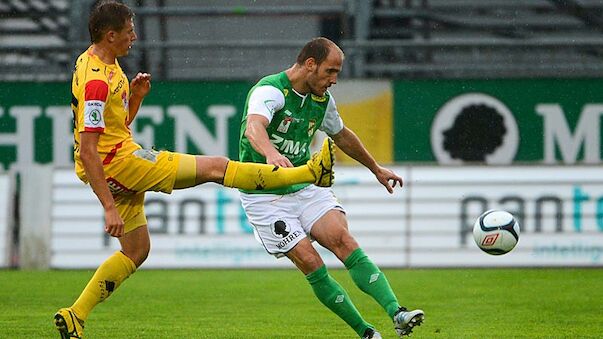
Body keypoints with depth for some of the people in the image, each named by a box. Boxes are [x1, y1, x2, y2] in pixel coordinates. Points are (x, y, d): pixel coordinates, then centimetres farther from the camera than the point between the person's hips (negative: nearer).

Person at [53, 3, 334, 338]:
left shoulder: (106, 65, 10)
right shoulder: (97, 81, -22)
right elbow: (87, 151, -27)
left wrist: (135, 97, 2)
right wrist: (109, 207, -30)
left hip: (123, 156, 11)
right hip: (117, 163, -11)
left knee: (136, 251, 18)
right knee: (215, 167, -7)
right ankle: (311, 172, -2)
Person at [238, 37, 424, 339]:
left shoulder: (322, 99, 4)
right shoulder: (270, 90, -19)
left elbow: (341, 135, 25)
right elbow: (254, 127, -41)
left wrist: (377, 169, 37)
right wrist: (271, 154, -62)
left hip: (305, 186, 5)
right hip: (265, 197, -5)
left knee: (342, 239, -19)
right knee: (310, 263, -16)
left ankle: (396, 313, -30)